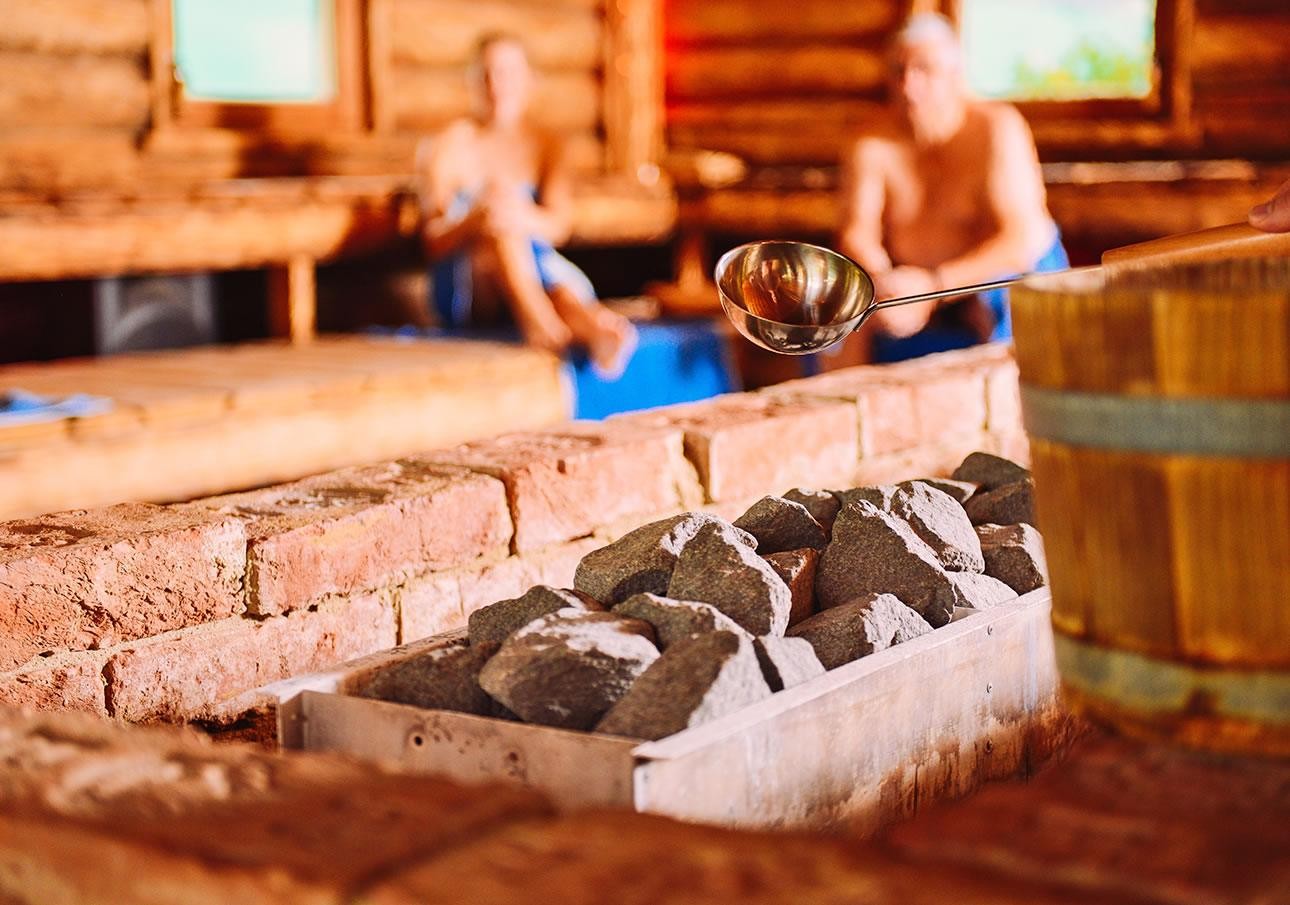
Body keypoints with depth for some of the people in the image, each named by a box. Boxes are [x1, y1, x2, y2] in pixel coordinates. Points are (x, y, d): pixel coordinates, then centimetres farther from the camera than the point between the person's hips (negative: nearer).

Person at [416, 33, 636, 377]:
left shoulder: (548, 146, 13)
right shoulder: (450, 146, 3)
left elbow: (559, 226, -5)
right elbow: (433, 241, -7)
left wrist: (523, 216, -30)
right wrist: (473, 222, -31)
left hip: (533, 276, 3)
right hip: (465, 290, -2)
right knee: (501, 226, -33)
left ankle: (593, 333, -71)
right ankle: (541, 325, -60)